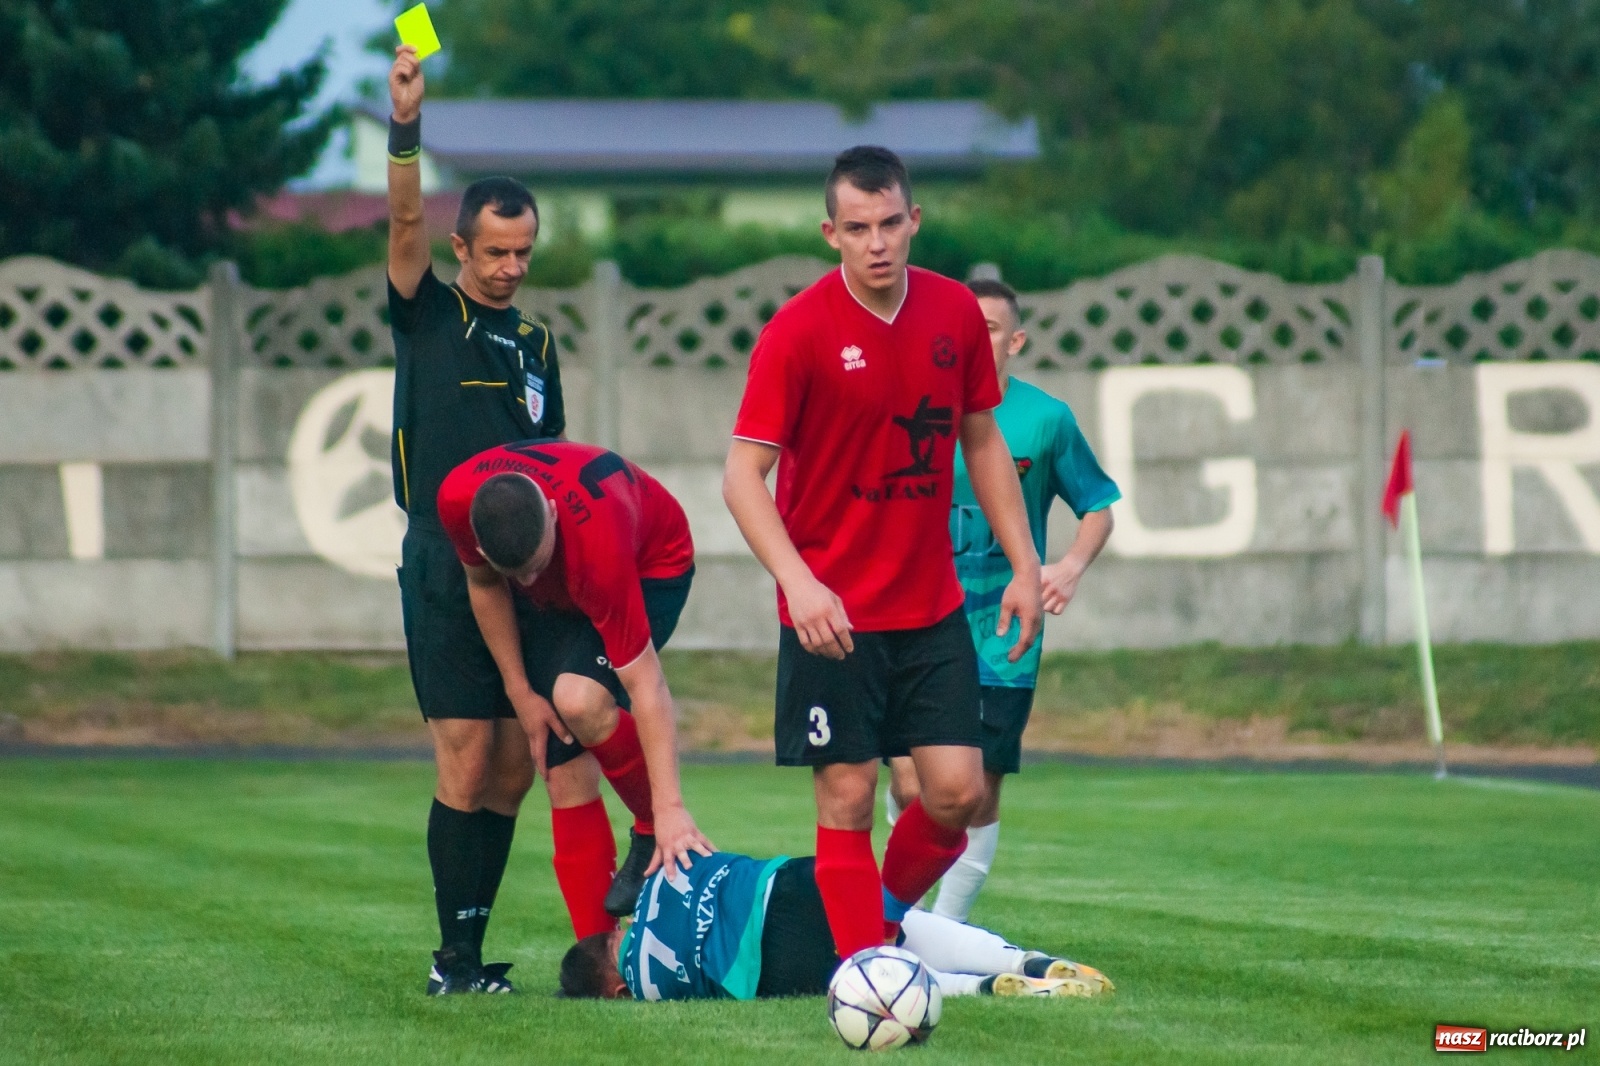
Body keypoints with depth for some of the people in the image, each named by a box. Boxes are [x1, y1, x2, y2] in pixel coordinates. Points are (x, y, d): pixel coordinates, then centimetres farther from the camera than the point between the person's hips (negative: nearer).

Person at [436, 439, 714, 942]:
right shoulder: (457, 500, -30)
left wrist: (669, 808, -43)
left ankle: (655, 834, -8)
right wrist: (519, 692, -9)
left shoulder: (596, 544, -43)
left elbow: (644, 682, -40)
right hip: (561, 595, 5)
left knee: (580, 699, -32)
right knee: (563, 768, -7)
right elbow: (483, 584, -6)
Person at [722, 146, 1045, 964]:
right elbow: (743, 474, -14)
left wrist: (1024, 564, 8)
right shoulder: (797, 332, -12)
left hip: (932, 611, 4)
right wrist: (797, 582, -27)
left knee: (956, 792, -1)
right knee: (848, 796, -4)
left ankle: (884, 912, 24)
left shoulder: (956, 313, 2)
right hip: (830, 612, -4)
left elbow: (983, 443, 14)